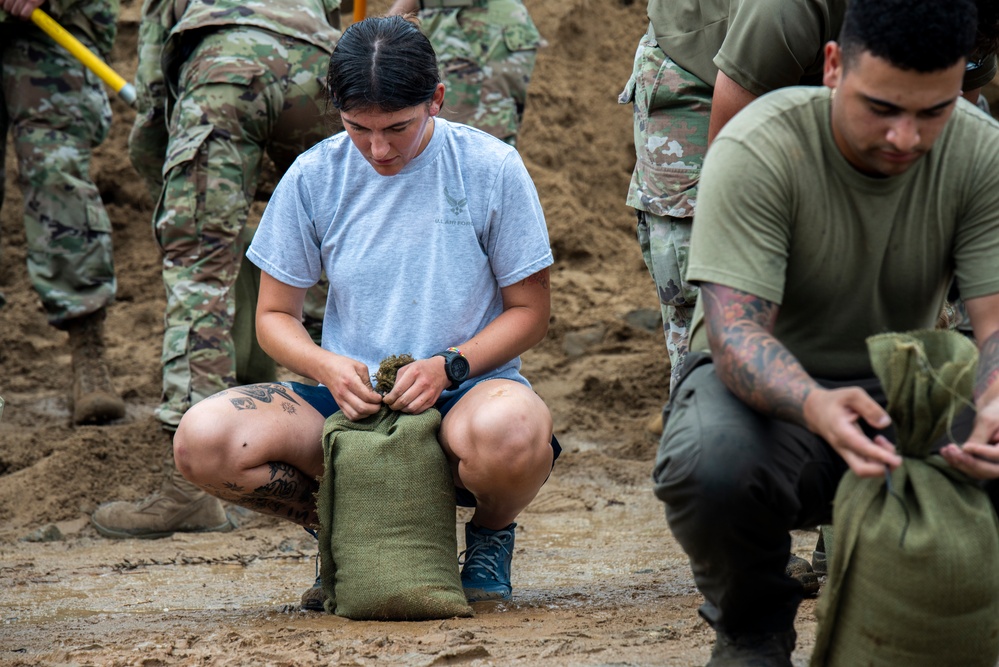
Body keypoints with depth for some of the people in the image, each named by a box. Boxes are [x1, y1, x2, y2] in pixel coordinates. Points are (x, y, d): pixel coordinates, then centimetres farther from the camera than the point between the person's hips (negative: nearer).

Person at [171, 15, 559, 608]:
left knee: (509, 431, -41)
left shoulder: (491, 169, -6)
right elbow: (274, 317, 7)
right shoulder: (314, 177, 0)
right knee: (202, 441, -25)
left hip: (468, 388, -2)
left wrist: (447, 366, -17)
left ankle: (492, 533, -2)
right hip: (348, 399, 3)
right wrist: (327, 367, -15)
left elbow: (529, 311, 1)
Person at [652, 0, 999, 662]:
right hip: (767, 383, -3)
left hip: (902, 385, 3)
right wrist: (817, 407, -53)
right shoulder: (756, 151, -23)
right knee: (706, 465, -38)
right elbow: (734, 332, -31)